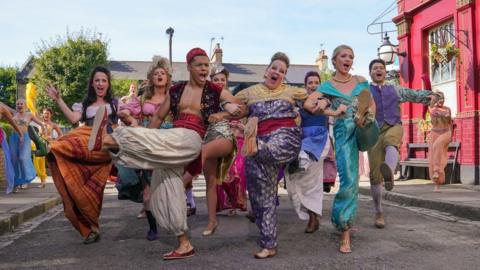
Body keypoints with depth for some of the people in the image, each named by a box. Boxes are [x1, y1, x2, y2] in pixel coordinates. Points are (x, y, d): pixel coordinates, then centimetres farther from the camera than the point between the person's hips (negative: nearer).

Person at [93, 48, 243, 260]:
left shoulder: (215, 91, 6)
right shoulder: (176, 90, 14)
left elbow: (242, 109, 8)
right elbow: (158, 117, 16)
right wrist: (143, 138, 10)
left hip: (190, 140, -4)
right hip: (171, 143, 4)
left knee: (152, 140, -30)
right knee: (167, 191, 1)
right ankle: (184, 244, 7)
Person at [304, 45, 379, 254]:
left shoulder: (360, 81, 16)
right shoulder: (327, 86, 7)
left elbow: (372, 104, 14)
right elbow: (308, 104, -7)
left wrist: (368, 116, -8)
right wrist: (334, 113, -14)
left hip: (366, 131, 2)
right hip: (344, 132, -2)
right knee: (348, 179, -10)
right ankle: (345, 232, -1)